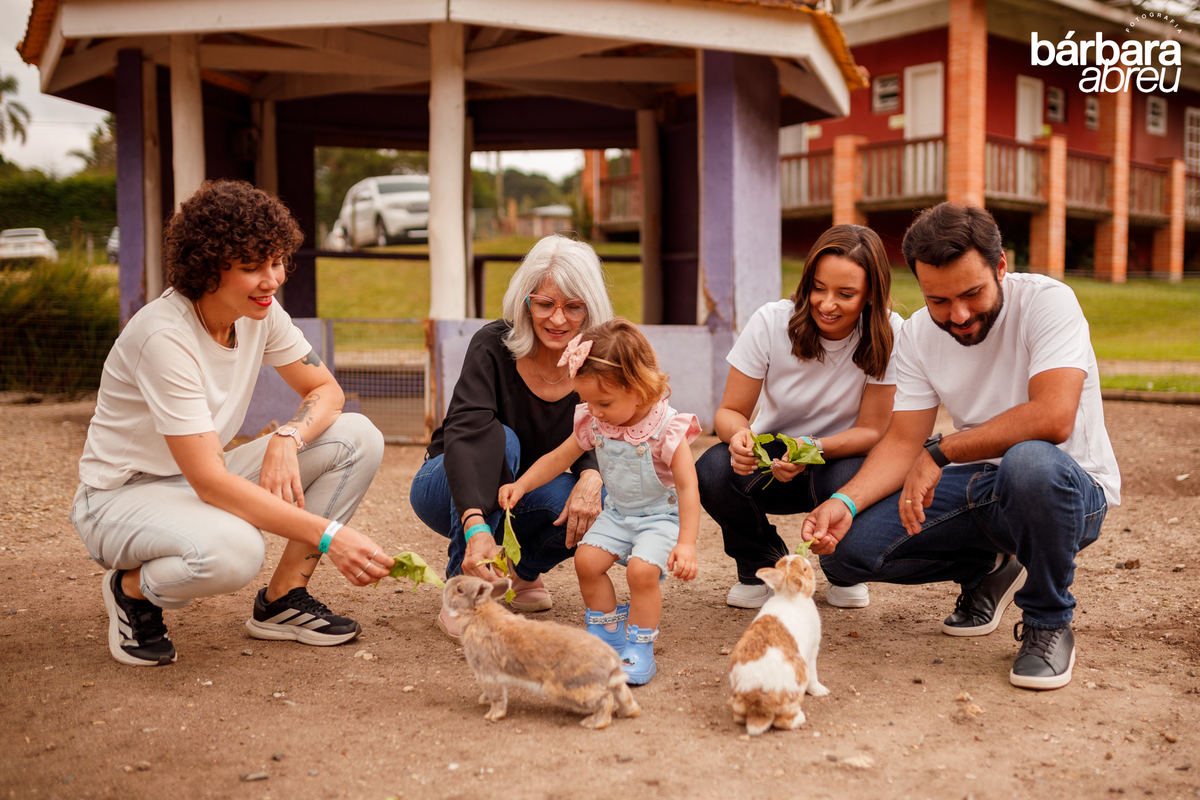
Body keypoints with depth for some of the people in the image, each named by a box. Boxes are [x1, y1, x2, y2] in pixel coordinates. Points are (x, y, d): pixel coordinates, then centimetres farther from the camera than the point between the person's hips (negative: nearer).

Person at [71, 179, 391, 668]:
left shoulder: (261, 312, -7)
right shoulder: (164, 336, -28)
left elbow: (325, 390, 3)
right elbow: (209, 482, -32)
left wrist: (287, 439, -21)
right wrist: (327, 534, -38)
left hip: (204, 479, 7)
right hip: (124, 495, -7)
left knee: (357, 438, -11)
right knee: (231, 550, -40)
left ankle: (282, 600, -1)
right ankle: (132, 589, -4)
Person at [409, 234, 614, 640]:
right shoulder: (494, 345, -25)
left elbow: (593, 441, -11)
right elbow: (464, 432, -38)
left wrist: (591, 476, -37)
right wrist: (475, 524, -53)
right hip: (450, 493, -3)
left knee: (597, 504, -28)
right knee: (498, 439, -35)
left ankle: (522, 570, 4)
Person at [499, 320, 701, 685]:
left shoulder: (667, 429, -24)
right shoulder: (594, 424, -7)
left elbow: (687, 488, -25)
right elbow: (559, 457, 7)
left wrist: (686, 543, -33)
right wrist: (521, 485, -3)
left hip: (661, 515, -6)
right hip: (618, 512, 6)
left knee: (641, 569, -26)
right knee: (586, 559, -11)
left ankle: (639, 650, -8)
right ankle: (608, 634, 10)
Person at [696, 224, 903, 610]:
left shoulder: (888, 335, -18)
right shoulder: (771, 322, -16)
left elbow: (871, 430, -15)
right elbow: (729, 411, -10)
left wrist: (814, 448, -36)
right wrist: (738, 433, -36)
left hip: (840, 459, -1)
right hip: (770, 454, 1)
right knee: (713, 472, -30)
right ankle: (762, 567, 3)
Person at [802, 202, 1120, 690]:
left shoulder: (1046, 302, -18)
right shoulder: (917, 334, -1)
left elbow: (1053, 418, -31)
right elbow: (904, 441, -4)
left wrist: (941, 451, -24)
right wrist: (846, 502, -22)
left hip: (1071, 489, -5)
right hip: (979, 489, 5)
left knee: (1029, 462, -41)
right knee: (846, 547, -13)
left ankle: (1048, 623, -12)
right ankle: (986, 571, 16)